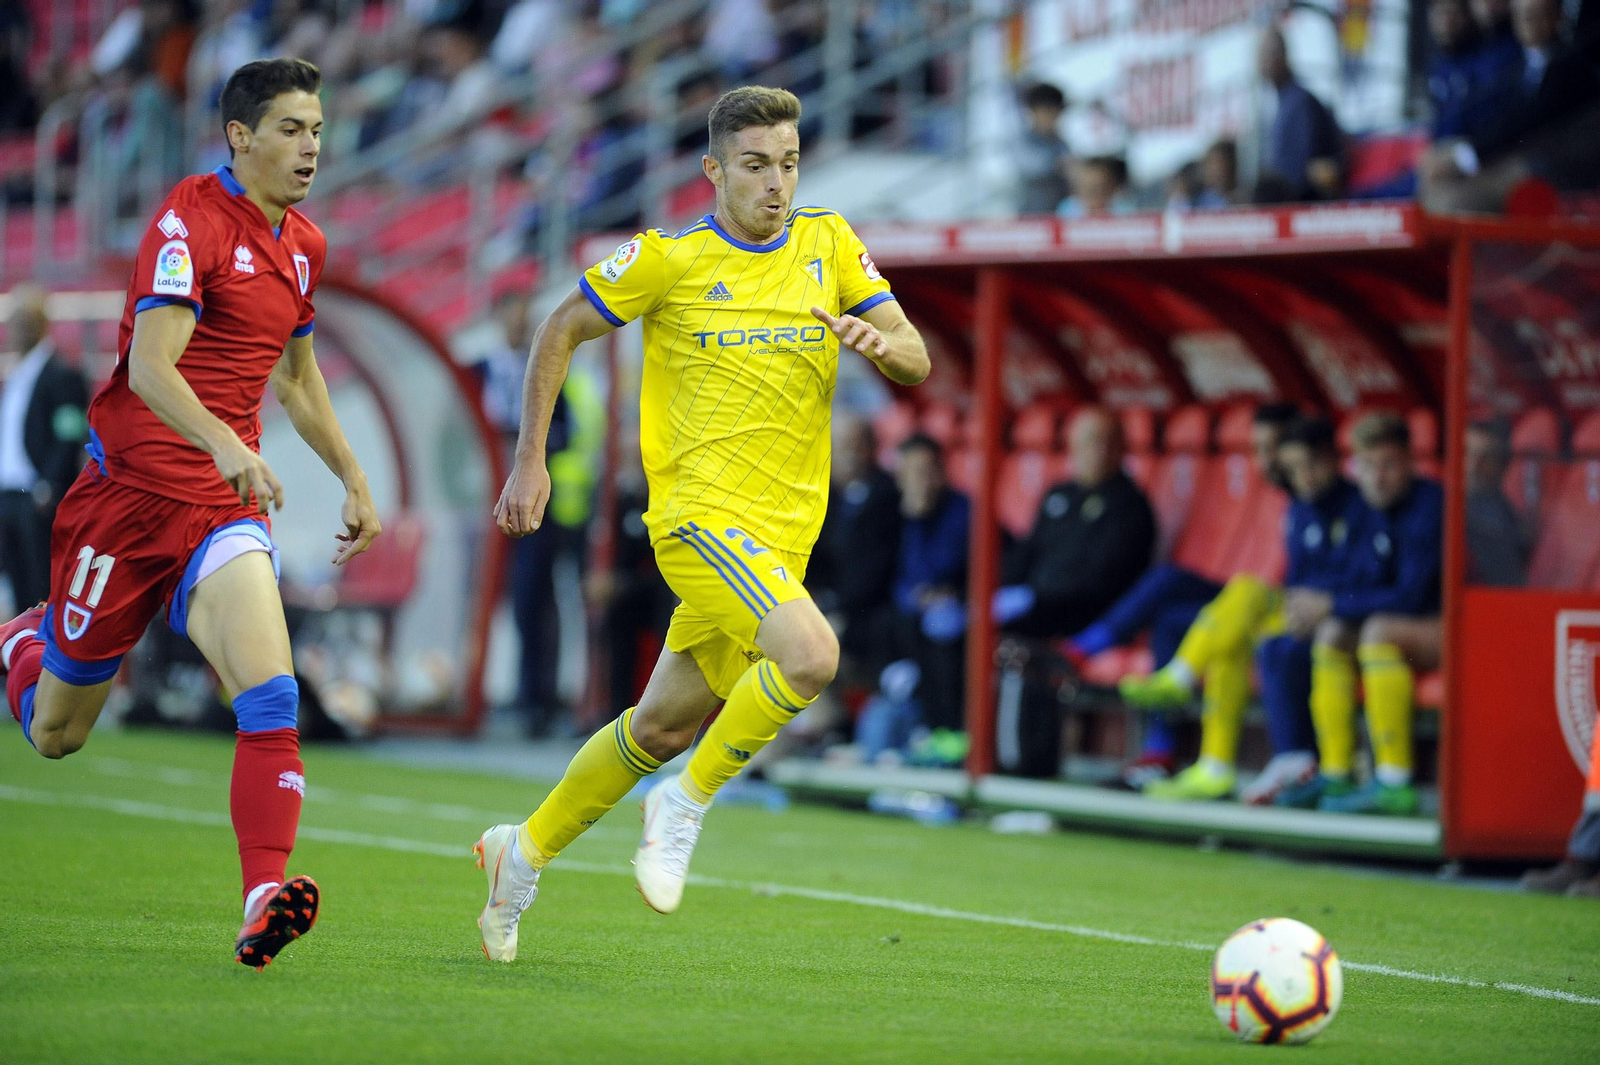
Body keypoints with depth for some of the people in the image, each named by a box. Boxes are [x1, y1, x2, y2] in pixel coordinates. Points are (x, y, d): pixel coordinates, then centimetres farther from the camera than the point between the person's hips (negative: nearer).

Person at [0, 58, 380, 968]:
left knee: (271, 696, -21)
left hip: (225, 507, 5)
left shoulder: (303, 246, 11)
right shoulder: (192, 220, -13)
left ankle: (265, 899, -30)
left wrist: (354, 479, 25)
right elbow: (149, 366, -25)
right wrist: (224, 443, -40)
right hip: (129, 489, -5)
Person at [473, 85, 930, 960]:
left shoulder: (829, 246, 8)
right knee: (811, 654, -28)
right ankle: (686, 805, -8)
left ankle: (525, 851, 31)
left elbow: (916, 362, 7)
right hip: (701, 509, -6)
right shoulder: (669, 259, -5)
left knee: (664, 727, 13)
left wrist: (880, 343, -17)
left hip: (782, 532, 6)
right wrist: (530, 460, 2)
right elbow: (560, 332, 6)